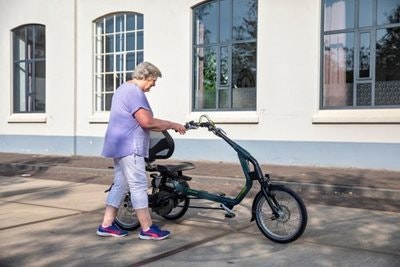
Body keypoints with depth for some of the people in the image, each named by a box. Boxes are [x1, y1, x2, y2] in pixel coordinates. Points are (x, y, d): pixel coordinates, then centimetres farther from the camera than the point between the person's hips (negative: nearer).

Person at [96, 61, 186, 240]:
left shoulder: (124, 89, 20)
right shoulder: (134, 91, -14)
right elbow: (147, 121, -24)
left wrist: (167, 126, 15)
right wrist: (173, 125, -13)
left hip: (120, 146, 11)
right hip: (129, 147, -11)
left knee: (120, 185, 12)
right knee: (139, 186, -7)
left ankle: (107, 225, 16)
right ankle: (147, 229, -2)